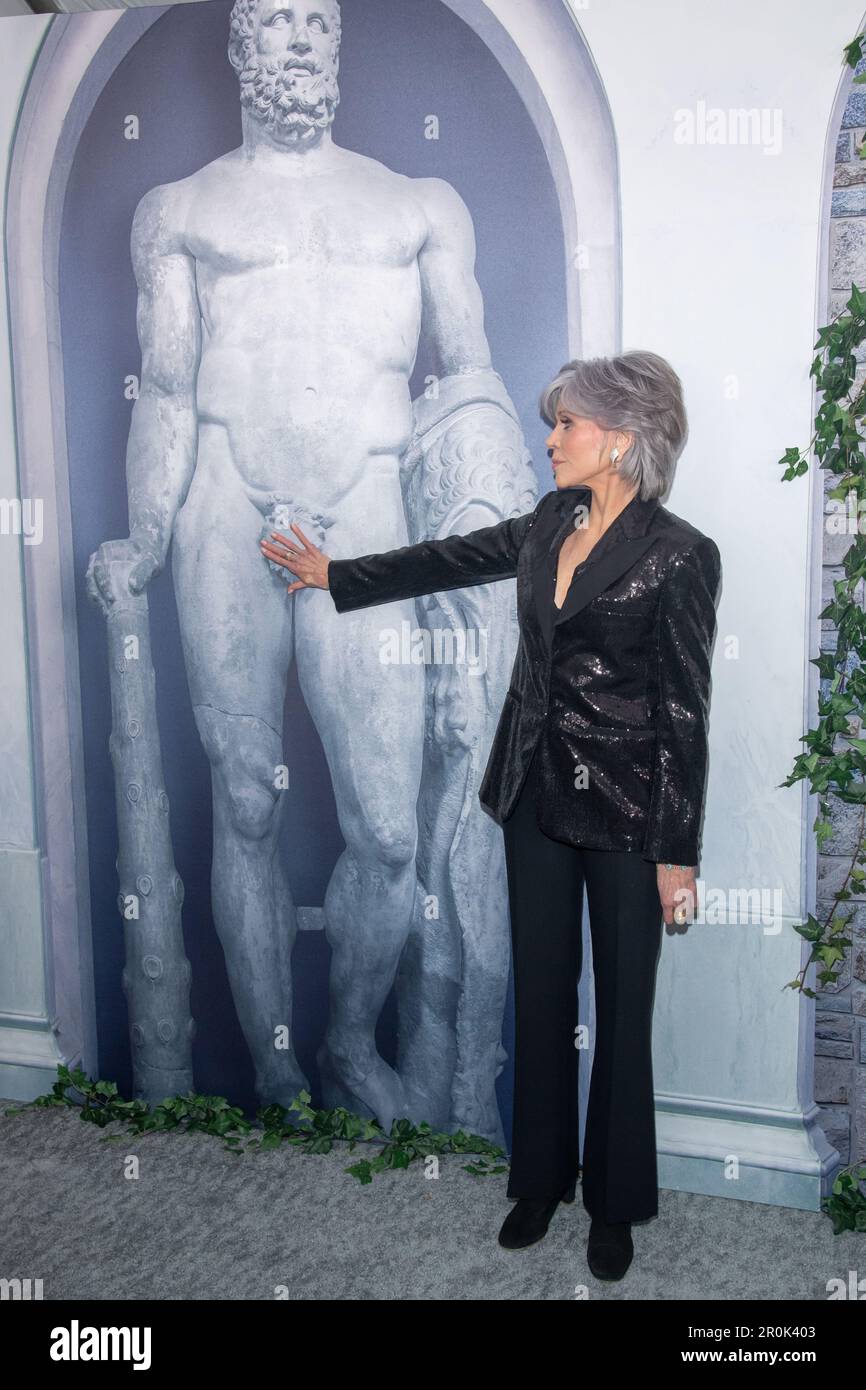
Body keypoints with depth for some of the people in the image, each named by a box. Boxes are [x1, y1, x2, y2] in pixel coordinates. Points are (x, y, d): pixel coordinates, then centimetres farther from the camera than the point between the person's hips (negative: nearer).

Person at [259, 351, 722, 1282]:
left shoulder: (680, 554, -15)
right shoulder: (551, 522, 3)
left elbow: (684, 710, -13)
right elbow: (449, 560, 17)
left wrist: (678, 851, -11)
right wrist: (334, 575, 24)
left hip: (626, 810, -6)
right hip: (537, 793, 6)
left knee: (622, 1004, 9)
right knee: (540, 992, 15)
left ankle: (616, 1202, 28)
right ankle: (542, 1177, 34)